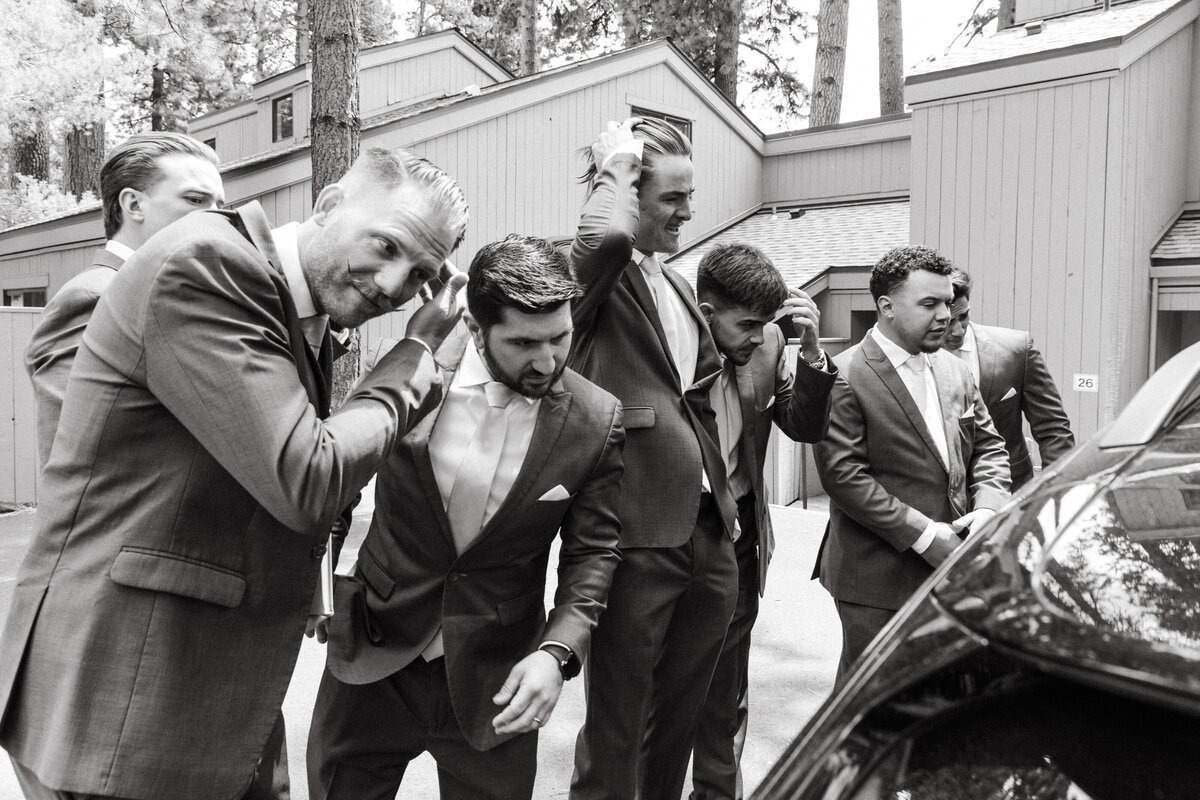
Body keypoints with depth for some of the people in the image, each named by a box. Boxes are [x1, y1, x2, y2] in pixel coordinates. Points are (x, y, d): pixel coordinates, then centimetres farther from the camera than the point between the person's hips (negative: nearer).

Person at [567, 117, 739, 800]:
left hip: (709, 537, 8)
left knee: (677, 723, 21)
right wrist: (616, 168, -12)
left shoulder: (677, 284, 16)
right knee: (615, 731, 7)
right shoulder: (595, 275, -7)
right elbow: (605, 237, -32)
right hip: (636, 538, -7)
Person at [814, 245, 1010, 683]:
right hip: (877, 579, -6)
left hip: (950, 571, 6)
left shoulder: (955, 372, 12)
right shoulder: (845, 377, -12)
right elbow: (842, 474, -18)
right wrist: (922, 534, -17)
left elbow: (988, 448, 17)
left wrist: (987, 508, -3)